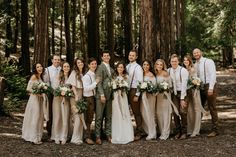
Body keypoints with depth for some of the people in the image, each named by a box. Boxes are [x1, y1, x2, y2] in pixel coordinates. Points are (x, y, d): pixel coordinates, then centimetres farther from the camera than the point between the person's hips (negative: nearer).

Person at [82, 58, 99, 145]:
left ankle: (87, 135, 27)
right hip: (88, 98, -8)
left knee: (90, 118, 16)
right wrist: (95, 83, -21)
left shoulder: (95, 75, 10)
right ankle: (87, 137, 4)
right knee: (88, 118, -3)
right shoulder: (86, 76, -13)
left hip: (94, 97, 8)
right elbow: (86, 88, -23)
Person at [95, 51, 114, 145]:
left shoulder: (111, 69, 18)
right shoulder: (100, 67, -6)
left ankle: (108, 135, 17)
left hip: (109, 95, 7)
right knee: (99, 117, -2)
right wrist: (102, 94, -18)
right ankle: (98, 136, 4)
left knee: (108, 116, 10)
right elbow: (99, 82, -12)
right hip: (101, 95, -7)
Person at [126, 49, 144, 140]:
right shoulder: (127, 67, 12)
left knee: (137, 112, 0)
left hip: (134, 91, -6)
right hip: (128, 90, 6)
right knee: (134, 112, 11)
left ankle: (139, 133, 10)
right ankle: (138, 129, 22)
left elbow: (140, 82, -13)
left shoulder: (137, 67, -9)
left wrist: (137, 95, -17)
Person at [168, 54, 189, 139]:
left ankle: (184, 132, 3)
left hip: (183, 92, -4)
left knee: (183, 112, -9)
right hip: (174, 93, 4)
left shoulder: (183, 70, -12)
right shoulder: (168, 71, 3)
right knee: (175, 112, 1)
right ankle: (178, 131, 14)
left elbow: (184, 85, -15)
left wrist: (182, 99, -18)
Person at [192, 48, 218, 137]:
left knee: (212, 109, -3)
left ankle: (215, 130, 3)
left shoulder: (208, 62, -7)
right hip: (200, 87, 7)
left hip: (209, 86, -7)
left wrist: (211, 88, -20)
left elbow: (213, 75, -14)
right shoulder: (195, 65, 14)